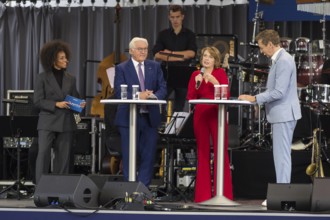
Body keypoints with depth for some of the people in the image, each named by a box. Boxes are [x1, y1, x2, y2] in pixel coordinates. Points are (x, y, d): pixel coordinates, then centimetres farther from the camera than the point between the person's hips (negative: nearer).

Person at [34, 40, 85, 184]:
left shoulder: (71, 79, 13)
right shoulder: (42, 78, 1)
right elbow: (38, 101, -4)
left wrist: (80, 104, -6)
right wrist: (56, 104, -16)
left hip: (66, 123, 4)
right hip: (48, 123, -4)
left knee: (63, 158, 3)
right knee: (43, 155, -11)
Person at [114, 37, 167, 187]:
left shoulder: (155, 67, 11)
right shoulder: (121, 68, 1)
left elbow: (163, 88, 5)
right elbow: (119, 93, -10)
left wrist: (154, 96, -17)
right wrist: (138, 96, -23)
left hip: (150, 117, 3)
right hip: (129, 117, -3)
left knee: (148, 156, 4)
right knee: (129, 157, 0)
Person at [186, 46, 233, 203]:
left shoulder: (220, 73, 3)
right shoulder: (196, 75, 10)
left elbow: (226, 95, -7)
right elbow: (190, 98, 4)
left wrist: (215, 82, -19)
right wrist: (197, 84, -11)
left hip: (217, 115, -3)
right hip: (200, 116, 3)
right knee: (203, 154, 5)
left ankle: (223, 194, -4)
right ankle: (203, 195, 8)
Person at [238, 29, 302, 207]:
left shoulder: (284, 61, -18)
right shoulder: (279, 60, 15)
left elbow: (279, 91, -23)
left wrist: (255, 98, -18)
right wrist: (258, 99, 15)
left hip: (283, 114, -11)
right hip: (281, 114, 11)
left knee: (282, 155, -8)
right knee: (281, 155, 13)